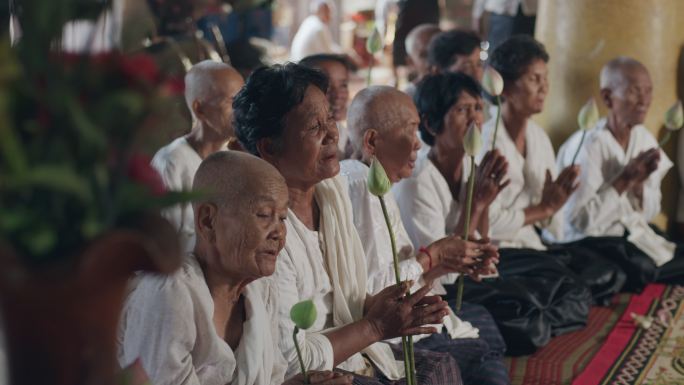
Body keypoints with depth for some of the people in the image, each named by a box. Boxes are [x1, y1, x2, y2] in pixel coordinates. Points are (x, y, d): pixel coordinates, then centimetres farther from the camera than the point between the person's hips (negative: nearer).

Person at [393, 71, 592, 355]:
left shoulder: (469, 165, 2)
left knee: (556, 278, 3)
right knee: (521, 307, -24)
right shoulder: (416, 181, -23)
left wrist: (484, 198, -13)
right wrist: (475, 202, -22)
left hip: (469, 272, 9)